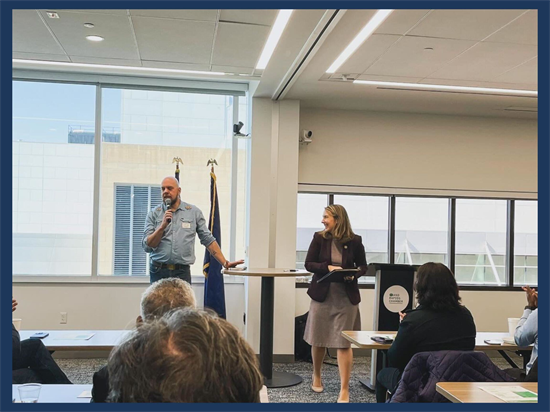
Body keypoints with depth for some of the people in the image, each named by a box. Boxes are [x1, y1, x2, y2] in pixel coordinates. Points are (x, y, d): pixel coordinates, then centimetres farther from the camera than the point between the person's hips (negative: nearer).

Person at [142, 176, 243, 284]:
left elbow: (208, 240, 9)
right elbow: (147, 246, -2)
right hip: (158, 271, 0)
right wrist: (163, 226, -13)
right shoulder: (153, 214, 5)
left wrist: (225, 263, 2)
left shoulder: (194, 212, 7)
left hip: (182, 272, 0)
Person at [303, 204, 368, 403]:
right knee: (318, 340, 11)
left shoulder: (354, 241, -2)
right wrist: (328, 267, -17)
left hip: (346, 297, -1)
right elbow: (308, 264, -1)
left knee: (344, 343, -2)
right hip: (322, 294, 1)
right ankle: (316, 376, 36)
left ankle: (344, 389, 4)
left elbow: (363, 265, 7)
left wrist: (354, 274, -14)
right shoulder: (319, 238, 0)